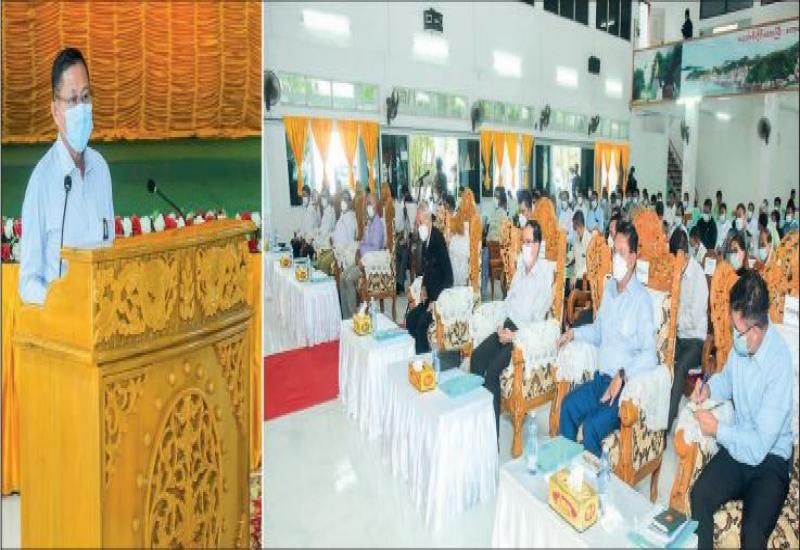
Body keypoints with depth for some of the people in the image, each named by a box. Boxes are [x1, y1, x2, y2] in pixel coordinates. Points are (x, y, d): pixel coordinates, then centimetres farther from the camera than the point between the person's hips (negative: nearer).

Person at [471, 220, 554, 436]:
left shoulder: (545, 273, -11)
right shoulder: (520, 265, 10)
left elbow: (538, 318, -13)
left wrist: (515, 336, -17)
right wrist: (502, 325, 3)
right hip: (509, 326, 7)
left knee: (492, 369, -23)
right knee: (477, 356, -14)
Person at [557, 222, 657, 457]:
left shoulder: (642, 299, -14)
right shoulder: (609, 287, 10)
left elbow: (649, 355, -20)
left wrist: (623, 375, -29)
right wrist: (574, 333, 10)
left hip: (626, 385, -7)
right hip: (601, 378, 7)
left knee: (592, 425, -24)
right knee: (568, 405, -14)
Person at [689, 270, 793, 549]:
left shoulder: (779, 365, -27)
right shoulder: (741, 339, -8)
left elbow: (760, 447, -24)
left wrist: (717, 430, -15)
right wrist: (709, 387, -3)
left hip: (769, 460, -5)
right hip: (738, 447, 5)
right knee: (698, 496, -17)